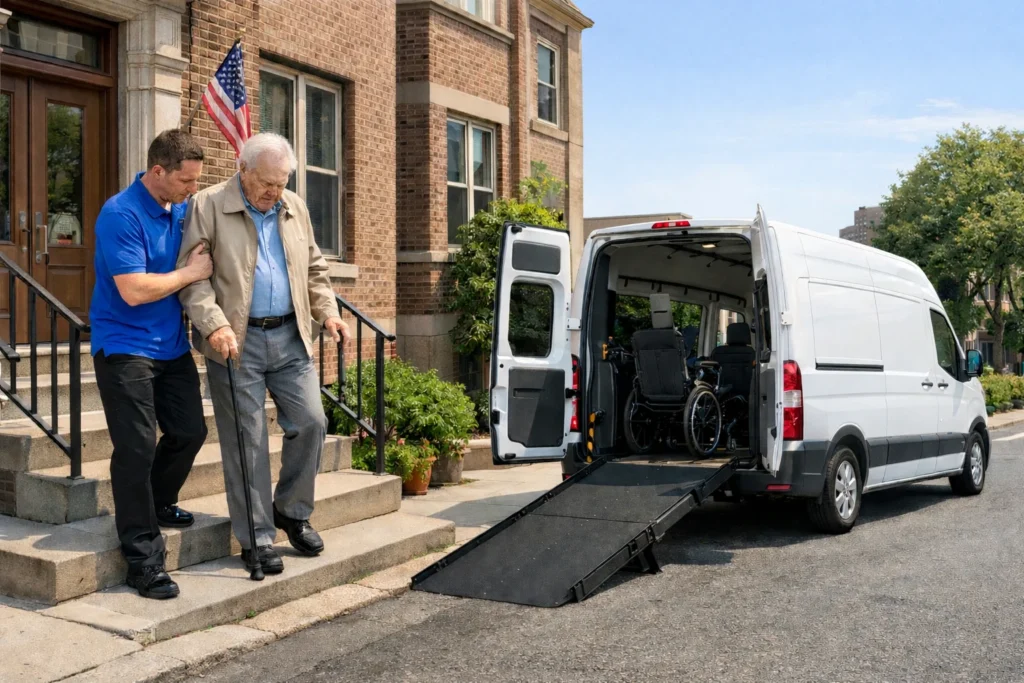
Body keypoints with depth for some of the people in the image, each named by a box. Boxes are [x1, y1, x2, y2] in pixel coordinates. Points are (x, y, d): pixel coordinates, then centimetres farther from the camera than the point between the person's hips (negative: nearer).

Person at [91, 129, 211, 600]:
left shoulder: (182, 208, 6)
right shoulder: (121, 215, -18)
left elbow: (199, 256, 23)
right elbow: (134, 290, -24)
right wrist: (190, 272, -14)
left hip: (171, 345, 8)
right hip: (125, 347, -8)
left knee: (189, 432, 12)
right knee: (136, 448, -6)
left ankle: (158, 505, 37)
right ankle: (142, 558, 3)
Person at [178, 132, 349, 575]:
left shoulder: (295, 209, 13)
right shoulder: (208, 206, -3)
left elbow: (314, 269, 20)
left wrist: (328, 312, 5)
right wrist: (214, 325, -20)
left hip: (291, 338, 5)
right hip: (238, 341, -4)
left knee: (311, 422, 2)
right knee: (246, 439, 1)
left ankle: (292, 510, 24)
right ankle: (257, 538, 12)